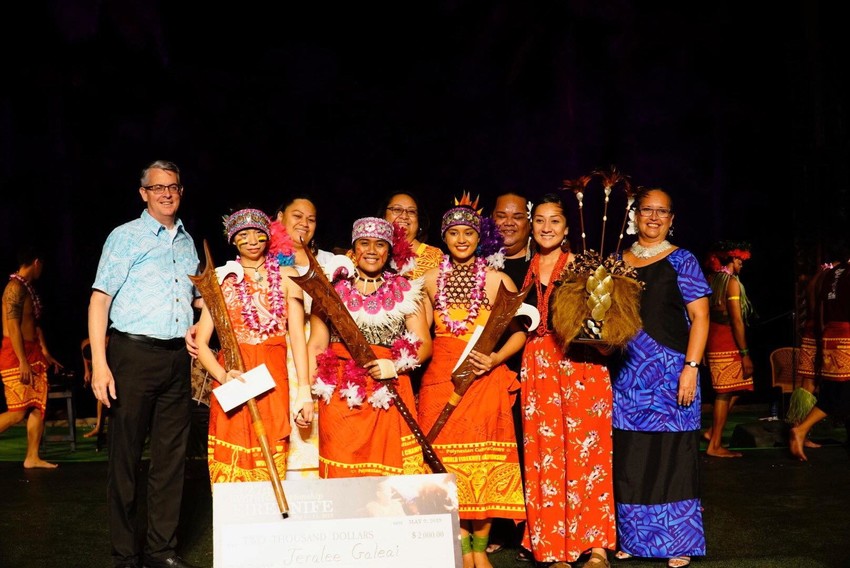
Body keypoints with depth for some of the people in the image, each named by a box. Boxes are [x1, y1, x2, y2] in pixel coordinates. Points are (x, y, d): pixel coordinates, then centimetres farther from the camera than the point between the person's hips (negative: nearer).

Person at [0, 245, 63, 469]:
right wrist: (23, 362, -22)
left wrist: (46, 354, 22)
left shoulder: (29, 289, 15)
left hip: (33, 354, 9)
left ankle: (32, 457, 11)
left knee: (39, 407, 6)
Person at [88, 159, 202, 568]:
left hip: (177, 357, 5)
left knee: (171, 454, 7)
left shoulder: (187, 242, 16)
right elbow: (100, 299, -6)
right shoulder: (125, 237, 0)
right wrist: (99, 364, -15)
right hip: (135, 354, -5)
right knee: (126, 455, 0)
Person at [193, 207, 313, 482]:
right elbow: (201, 342, 3)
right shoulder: (222, 279, 9)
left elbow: (298, 336, 2)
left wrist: (304, 390, -8)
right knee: (230, 469, -2)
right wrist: (223, 376, -16)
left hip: (273, 380, 0)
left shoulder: (286, 276, 9)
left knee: (271, 469, -1)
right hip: (233, 382, 0)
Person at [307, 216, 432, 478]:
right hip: (340, 396, 0)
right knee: (342, 475, -2)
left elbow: (424, 344, 5)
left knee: (390, 471, -3)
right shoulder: (333, 289, 8)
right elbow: (316, 344, 5)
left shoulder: (406, 291, 9)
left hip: (388, 396, 0)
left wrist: (396, 366, -13)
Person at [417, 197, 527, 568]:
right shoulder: (431, 279, 7)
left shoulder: (498, 279, 1)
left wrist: (496, 359, -14)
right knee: (446, 459, 1)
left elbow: (519, 332, 1)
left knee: (484, 458, 0)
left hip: (485, 380, -2)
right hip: (440, 380, 2)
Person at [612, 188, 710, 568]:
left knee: (671, 456, -1)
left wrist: (691, 367, -13)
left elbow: (699, 317, -3)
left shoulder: (681, 261, 1)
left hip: (670, 372, -3)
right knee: (629, 458, 6)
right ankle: (633, 537, 18)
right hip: (627, 373, 4)